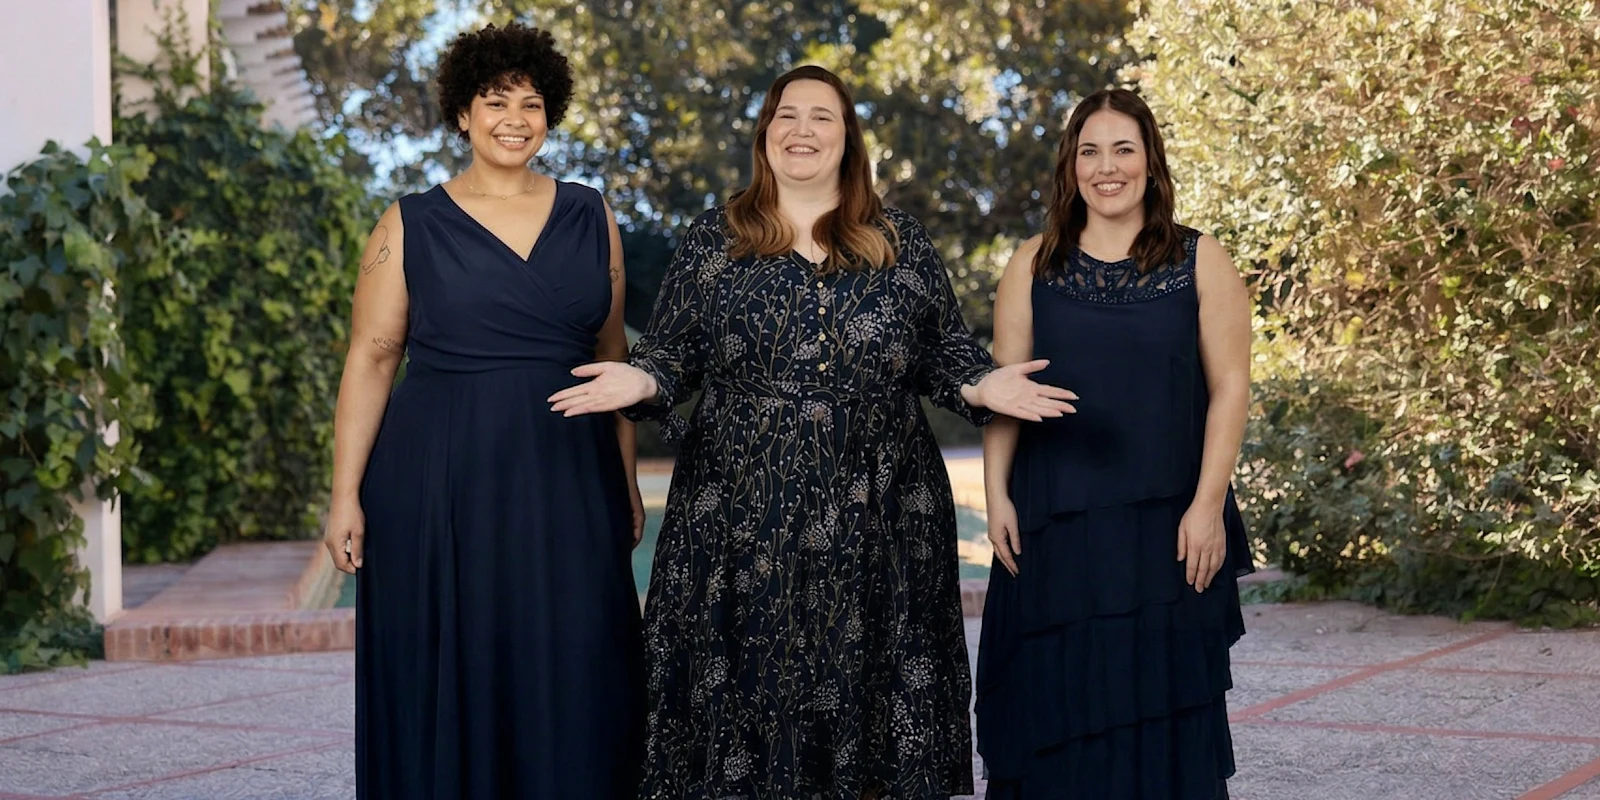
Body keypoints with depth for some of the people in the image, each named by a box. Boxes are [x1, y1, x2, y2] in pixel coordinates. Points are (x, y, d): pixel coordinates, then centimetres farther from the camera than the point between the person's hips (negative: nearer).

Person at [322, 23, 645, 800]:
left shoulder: (589, 218, 9)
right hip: (441, 482, -2)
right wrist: (346, 495, -7)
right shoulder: (412, 225, 1)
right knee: (448, 677, 3)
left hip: (568, 484, 2)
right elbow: (370, 360, -1)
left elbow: (612, 354, 13)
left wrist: (628, 480, 10)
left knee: (570, 678, 2)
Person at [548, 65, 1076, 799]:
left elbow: (943, 352, 10)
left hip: (874, 514, 1)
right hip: (741, 514, -1)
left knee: (864, 677, 3)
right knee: (747, 687, -1)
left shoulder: (901, 242, 9)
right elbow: (671, 353, 6)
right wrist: (640, 382, -14)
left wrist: (983, 387, -9)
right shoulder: (712, 241, 7)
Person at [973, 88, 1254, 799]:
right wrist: (997, 495, -3)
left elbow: (1230, 388, -1)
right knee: (1058, 705, 3)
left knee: (1161, 705, 2)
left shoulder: (1200, 262, 3)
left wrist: (1207, 505, -8)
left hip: (1165, 523, -1)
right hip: (1056, 522, 1)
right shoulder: (1034, 266, 8)